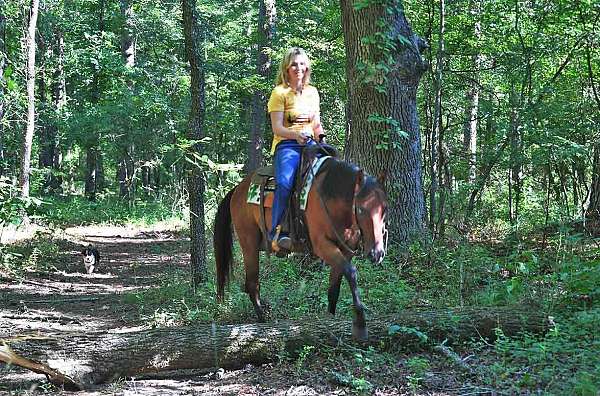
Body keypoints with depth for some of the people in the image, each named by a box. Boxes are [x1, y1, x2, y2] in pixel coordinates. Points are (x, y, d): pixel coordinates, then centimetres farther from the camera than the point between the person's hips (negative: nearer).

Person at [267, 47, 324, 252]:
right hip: (286, 145, -5)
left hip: (309, 144, 5)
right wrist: (296, 135, -24)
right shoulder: (280, 92, 2)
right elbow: (277, 128, -5)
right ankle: (277, 232, -30)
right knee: (285, 183, -33)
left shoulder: (312, 92, 19)